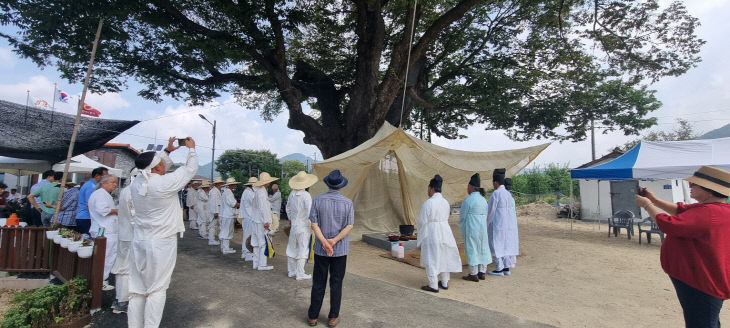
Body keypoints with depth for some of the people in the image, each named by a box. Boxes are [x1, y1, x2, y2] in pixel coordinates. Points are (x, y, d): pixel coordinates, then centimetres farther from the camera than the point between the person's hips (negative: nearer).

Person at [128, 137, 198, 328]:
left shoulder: (136, 183, 2)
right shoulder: (165, 182, -16)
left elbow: (153, 169, 21)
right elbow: (190, 169, -4)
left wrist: (168, 151, 27)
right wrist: (191, 148, 10)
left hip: (139, 242, 6)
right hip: (161, 244, -6)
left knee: (137, 290, 12)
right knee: (157, 290, 4)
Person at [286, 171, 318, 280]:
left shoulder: (292, 193, 3)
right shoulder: (306, 195, -19)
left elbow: (288, 208, 18)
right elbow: (310, 212, -22)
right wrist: (313, 224, -8)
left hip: (294, 225, 7)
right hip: (303, 226, -7)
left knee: (292, 248, 16)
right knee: (303, 250, 3)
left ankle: (291, 271, 29)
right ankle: (300, 274, 10)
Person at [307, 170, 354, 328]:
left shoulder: (317, 200, -6)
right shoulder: (347, 202, -7)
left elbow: (314, 224, -10)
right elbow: (349, 226, -11)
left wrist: (325, 242, -13)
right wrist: (333, 241, -14)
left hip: (320, 249, 1)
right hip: (341, 250, 0)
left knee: (318, 283, 12)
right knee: (336, 284, 11)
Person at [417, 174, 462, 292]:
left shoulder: (428, 203, -18)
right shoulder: (445, 202, 4)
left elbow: (422, 221, -15)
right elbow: (446, 218, 13)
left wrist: (417, 224, 8)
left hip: (431, 233, -7)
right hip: (445, 231, 7)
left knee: (431, 258, 3)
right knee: (444, 257, 17)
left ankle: (433, 285, 9)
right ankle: (444, 282, 28)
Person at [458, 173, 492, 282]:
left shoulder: (468, 200, -15)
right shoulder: (483, 199, 7)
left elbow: (462, 216, -10)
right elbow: (486, 215, 12)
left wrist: (462, 229, 6)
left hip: (471, 229, -7)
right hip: (483, 228, 8)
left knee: (472, 250, 1)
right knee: (482, 248, 14)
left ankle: (473, 274, 6)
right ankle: (482, 272, 22)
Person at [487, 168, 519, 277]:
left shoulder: (495, 194, -16)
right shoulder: (508, 193, 7)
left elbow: (490, 211, -12)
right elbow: (511, 209, 12)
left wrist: (487, 225, 0)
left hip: (497, 224, -8)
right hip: (508, 223, 8)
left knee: (496, 246, 1)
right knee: (505, 245, 14)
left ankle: (499, 269, 5)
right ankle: (506, 268, 18)